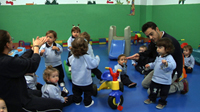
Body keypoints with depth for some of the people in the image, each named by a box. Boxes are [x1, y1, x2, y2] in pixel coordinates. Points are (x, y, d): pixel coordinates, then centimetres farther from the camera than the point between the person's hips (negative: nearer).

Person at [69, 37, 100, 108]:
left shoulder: (72, 57, -14)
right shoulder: (87, 57, -28)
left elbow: (69, 62, 9)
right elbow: (94, 64, -20)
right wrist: (97, 58, -1)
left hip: (75, 81, 4)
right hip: (86, 82, -4)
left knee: (76, 92, 26)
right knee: (87, 93, 19)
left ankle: (77, 101, 44)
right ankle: (87, 103, 33)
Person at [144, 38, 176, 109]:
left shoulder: (169, 58, -21)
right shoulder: (158, 57, 4)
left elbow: (173, 65, -39)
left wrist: (167, 64, -54)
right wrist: (150, 65, 12)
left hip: (165, 81, -7)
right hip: (155, 79, 7)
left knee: (163, 93, 12)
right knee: (153, 90, 20)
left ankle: (162, 103, 33)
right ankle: (151, 99, 43)